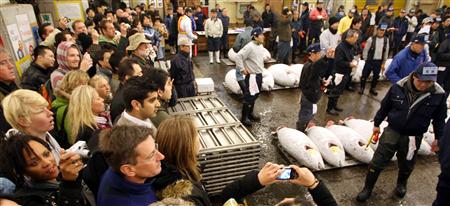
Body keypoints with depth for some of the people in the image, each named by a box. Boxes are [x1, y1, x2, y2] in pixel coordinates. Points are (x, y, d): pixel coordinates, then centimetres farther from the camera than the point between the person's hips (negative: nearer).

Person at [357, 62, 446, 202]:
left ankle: (401, 184, 51)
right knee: (378, 161, 3)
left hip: (414, 137, 1)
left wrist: (438, 138, 7)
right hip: (392, 131, 0)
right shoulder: (398, 87, -14)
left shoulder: (439, 95, -13)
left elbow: (439, 119, 1)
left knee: (406, 164, 21)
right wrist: (376, 124, 9)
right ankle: (368, 188, 20)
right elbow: (385, 106, 1)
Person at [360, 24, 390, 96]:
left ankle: (373, 89, 30)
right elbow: (366, 50, -6)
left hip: (379, 61, 3)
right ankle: (361, 88, 20)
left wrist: (383, 62, 7)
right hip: (370, 60, -3)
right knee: (365, 74, 4)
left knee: (376, 76, 13)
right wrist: (366, 59, -3)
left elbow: (386, 52, 6)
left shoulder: (386, 40, -1)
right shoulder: (371, 39, -12)